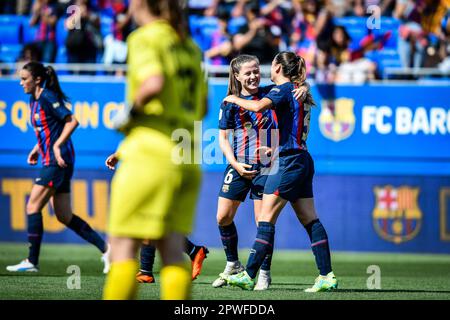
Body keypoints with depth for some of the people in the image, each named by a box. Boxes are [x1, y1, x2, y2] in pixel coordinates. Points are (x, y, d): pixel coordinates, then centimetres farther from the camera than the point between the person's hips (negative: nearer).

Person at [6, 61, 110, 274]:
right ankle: (105, 249, 11)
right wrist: (37, 149, 16)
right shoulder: (34, 99, 15)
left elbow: (72, 121, -18)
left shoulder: (47, 98, -13)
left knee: (33, 206, -9)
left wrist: (56, 146, -22)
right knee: (64, 217, 9)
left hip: (58, 161, -10)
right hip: (52, 161, 10)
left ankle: (32, 262, -7)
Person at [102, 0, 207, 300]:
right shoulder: (190, 46, 16)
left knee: (123, 247, -4)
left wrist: (129, 112, -8)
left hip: (150, 149, -7)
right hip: (186, 155, 7)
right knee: (172, 249, 4)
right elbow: (202, 106, 20)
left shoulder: (144, 38, -6)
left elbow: (154, 83, -23)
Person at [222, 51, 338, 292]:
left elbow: (259, 106, -26)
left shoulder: (284, 89, -9)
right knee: (309, 220, 6)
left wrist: (235, 99, -10)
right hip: (303, 161, 9)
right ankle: (326, 276, 1)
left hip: (288, 162, -9)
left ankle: (249, 275, -10)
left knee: (266, 218, -8)